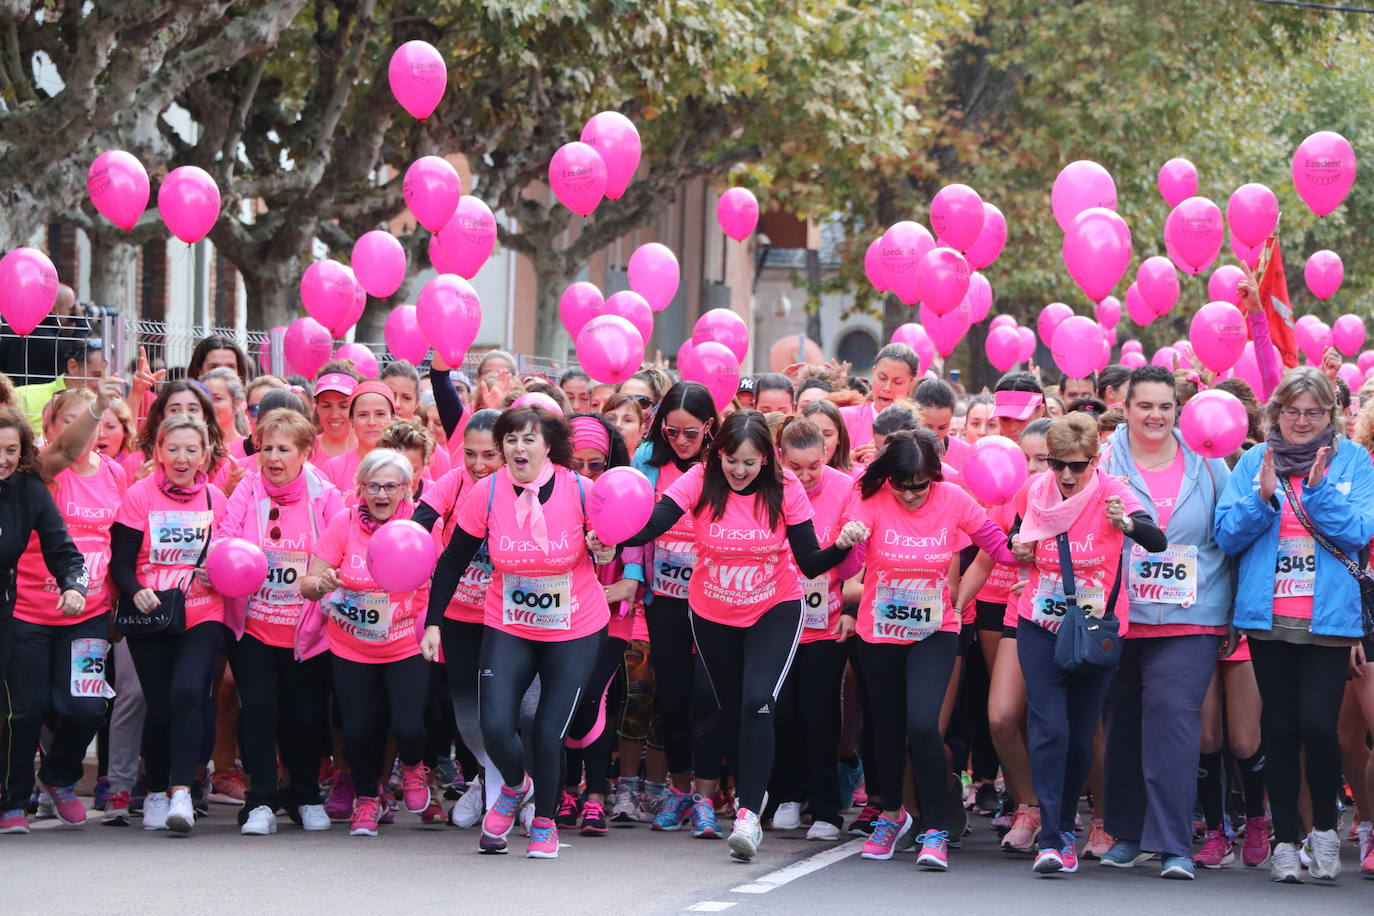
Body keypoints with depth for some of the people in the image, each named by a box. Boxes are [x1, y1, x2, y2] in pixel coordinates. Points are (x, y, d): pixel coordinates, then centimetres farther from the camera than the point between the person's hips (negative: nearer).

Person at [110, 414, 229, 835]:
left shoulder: (215, 499, 6)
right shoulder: (139, 496, -1)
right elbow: (120, 561, -2)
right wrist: (136, 592, -21)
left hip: (203, 616, 0)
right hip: (151, 617, 0)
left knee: (187, 693, -21)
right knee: (159, 706, 1)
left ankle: (182, 791, -21)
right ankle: (156, 793, 20)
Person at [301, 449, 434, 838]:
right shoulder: (344, 523, -9)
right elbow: (307, 586, -9)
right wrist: (322, 583, -32)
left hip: (406, 647, -1)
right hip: (351, 649, 1)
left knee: (407, 725, -13)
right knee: (359, 730, 0)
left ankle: (412, 766, 24)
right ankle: (366, 798, 30)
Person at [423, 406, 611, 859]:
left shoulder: (579, 491, -16)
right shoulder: (486, 494, -12)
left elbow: (606, 549, 0)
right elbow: (453, 561, -1)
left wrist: (605, 551, -24)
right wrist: (433, 622, -4)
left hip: (575, 631, -1)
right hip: (508, 628, 1)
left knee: (548, 733, -6)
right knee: (495, 727, -12)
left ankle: (544, 822, 22)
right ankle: (514, 787, 24)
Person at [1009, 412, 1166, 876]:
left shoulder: (1111, 494, -15)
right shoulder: (1033, 492, -5)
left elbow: (1158, 541, -30)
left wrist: (1127, 524, -50)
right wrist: (1020, 550, -7)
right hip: (1041, 629, 1)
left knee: (1080, 736, 6)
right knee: (1049, 729, -11)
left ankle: (1065, 827, 27)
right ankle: (1051, 839, -12)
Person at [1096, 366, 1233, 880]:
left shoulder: (1206, 463, 6)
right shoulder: (1106, 460, 4)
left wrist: (1232, 610, 8)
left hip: (1190, 620, -1)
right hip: (1122, 618, 1)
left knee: (1173, 716, -13)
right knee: (1123, 725, 7)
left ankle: (1173, 844, -12)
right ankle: (1126, 833, 23)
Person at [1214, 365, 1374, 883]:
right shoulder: (1254, 462, 8)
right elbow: (1227, 535, 2)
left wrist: (1319, 488, -17)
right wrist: (1262, 497, -13)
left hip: (1329, 619, -2)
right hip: (1268, 617, 2)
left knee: (1318, 725, -11)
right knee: (1280, 729, 6)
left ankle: (1324, 830, 9)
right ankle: (1285, 841, 14)